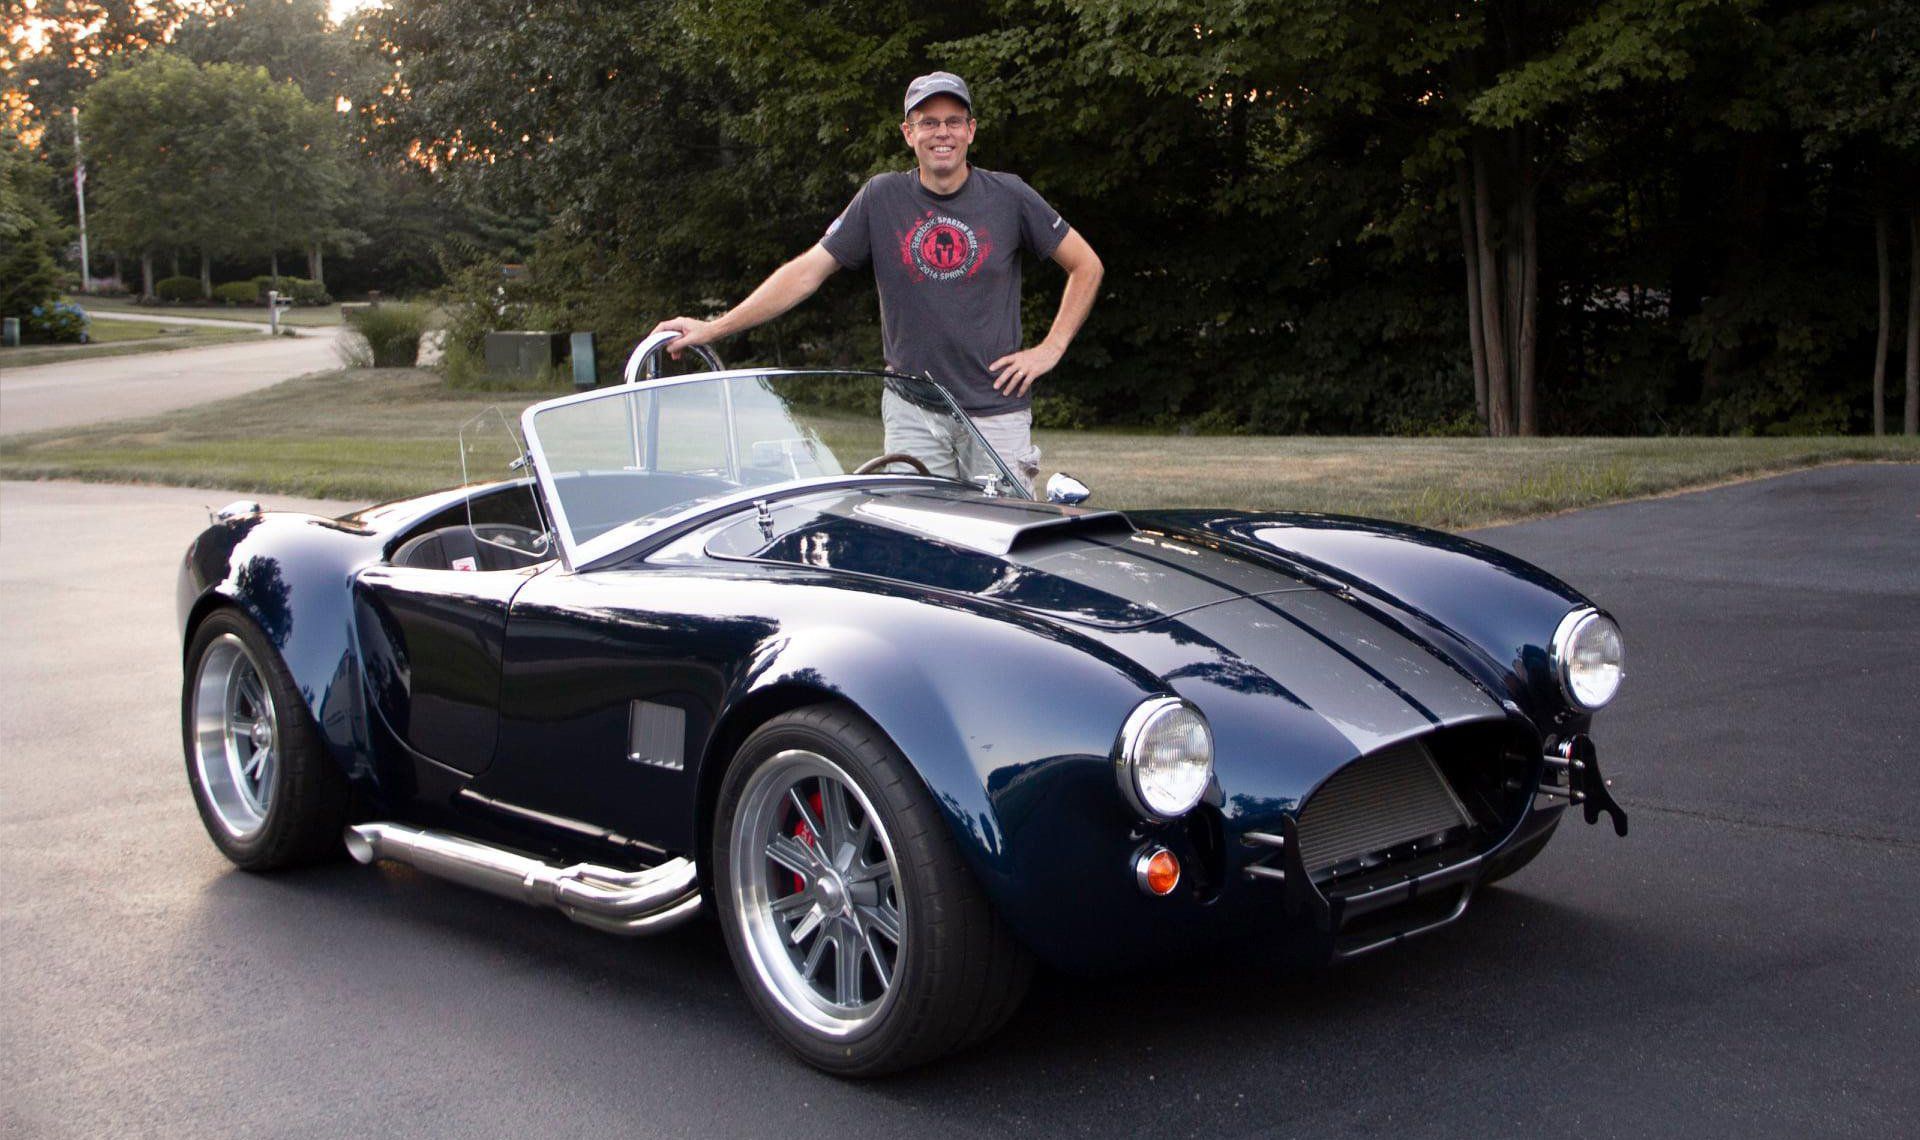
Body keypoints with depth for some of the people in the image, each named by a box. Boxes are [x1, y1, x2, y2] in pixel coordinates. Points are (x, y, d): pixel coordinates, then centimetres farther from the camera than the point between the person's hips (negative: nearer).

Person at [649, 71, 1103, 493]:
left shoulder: (1008, 196, 2)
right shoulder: (882, 198, 2)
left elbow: (1086, 266, 11)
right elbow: (807, 271, 1)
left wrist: (1051, 349, 1)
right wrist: (713, 328, -5)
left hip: (997, 409, -1)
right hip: (912, 409, 1)